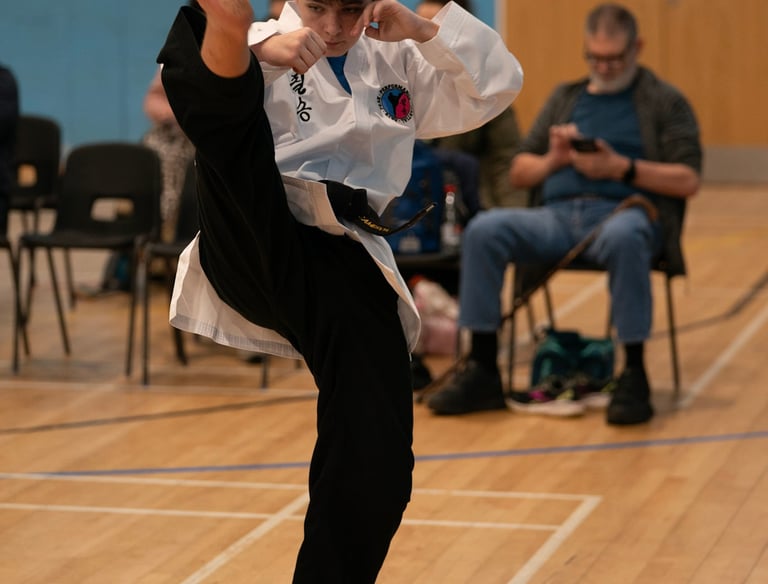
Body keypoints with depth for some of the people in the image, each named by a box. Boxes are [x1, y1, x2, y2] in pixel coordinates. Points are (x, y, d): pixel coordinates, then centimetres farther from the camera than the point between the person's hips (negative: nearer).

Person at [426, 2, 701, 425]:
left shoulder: (665, 102, 11)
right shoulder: (565, 98, 24)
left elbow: (687, 181, -1)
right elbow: (518, 173, 22)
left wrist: (621, 167, -12)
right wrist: (553, 160, 0)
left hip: (622, 211, -4)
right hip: (557, 215, 4)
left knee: (623, 237, -42)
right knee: (485, 230, -25)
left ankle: (633, 377, -32)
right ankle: (482, 372, -23)